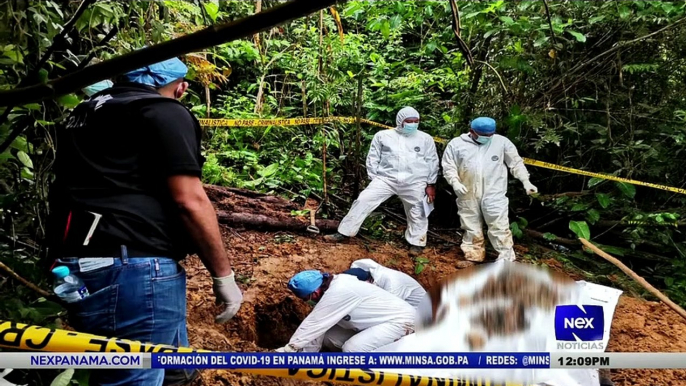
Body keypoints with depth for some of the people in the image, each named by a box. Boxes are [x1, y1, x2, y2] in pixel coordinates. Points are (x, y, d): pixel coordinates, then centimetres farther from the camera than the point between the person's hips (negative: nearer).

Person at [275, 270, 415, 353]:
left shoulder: (338, 292, -30)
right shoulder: (333, 285, -3)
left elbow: (313, 325, -25)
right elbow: (316, 326, 2)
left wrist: (286, 351, -17)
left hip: (400, 321, -9)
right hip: (377, 319, 9)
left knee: (352, 349, -26)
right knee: (329, 337, 1)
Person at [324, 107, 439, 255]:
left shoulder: (426, 139, 7)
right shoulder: (383, 136, 6)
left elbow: (432, 163, 9)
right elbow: (373, 158, 9)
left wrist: (431, 185, 4)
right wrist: (373, 179, 4)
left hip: (414, 183, 1)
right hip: (386, 179, 0)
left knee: (418, 213, 8)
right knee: (363, 201, -7)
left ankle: (416, 242, 29)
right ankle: (344, 232, 2)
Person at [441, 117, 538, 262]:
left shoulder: (502, 142, 1)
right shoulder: (456, 144, 0)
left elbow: (516, 163, 6)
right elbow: (448, 167, 2)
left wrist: (526, 181, -2)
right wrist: (455, 182, -14)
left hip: (494, 194, -1)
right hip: (468, 195, 2)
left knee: (500, 228, -2)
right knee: (471, 228, 13)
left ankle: (507, 262, 6)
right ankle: (473, 259, 27)